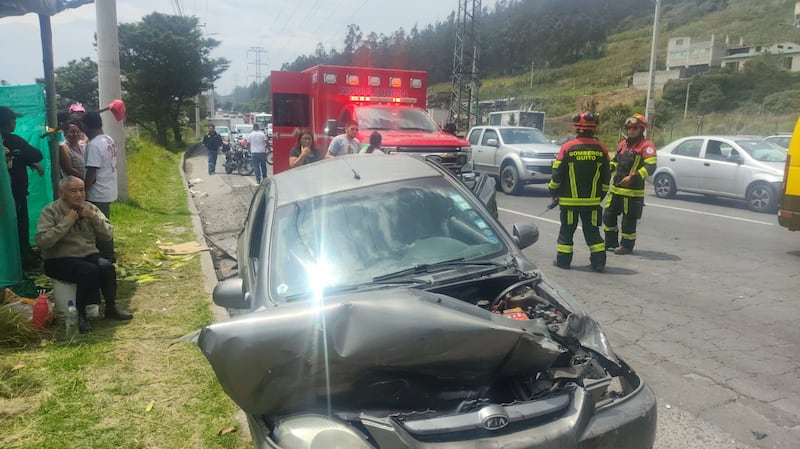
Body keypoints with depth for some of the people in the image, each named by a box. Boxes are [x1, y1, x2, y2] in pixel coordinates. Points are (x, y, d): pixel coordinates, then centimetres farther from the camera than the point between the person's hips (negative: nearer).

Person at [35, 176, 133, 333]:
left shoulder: (90, 208, 6)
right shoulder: (50, 211, -7)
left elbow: (108, 235, 2)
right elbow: (42, 241, -20)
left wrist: (94, 217, -13)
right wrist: (67, 221, -21)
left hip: (88, 255, 4)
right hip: (60, 260, -4)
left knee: (107, 267, -27)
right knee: (90, 271, -31)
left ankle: (111, 307, -7)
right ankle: (81, 314, -15)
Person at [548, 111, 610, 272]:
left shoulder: (568, 147, -9)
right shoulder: (601, 149, -1)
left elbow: (557, 173, -6)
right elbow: (606, 176, 7)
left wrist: (553, 192, 8)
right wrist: (601, 195, 19)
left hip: (570, 200, -2)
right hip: (593, 200, 2)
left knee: (567, 230, 9)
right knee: (592, 231, 11)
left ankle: (563, 260, 14)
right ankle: (598, 262, 12)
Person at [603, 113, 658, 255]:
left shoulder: (646, 146, -10)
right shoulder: (622, 144, 14)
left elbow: (650, 167, -19)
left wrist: (633, 177, -28)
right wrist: (610, 168, 6)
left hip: (633, 191, -7)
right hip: (616, 188, 8)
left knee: (629, 220, 1)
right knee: (608, 215, 13)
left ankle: (627, 245, 15)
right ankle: (611, 241, 27)